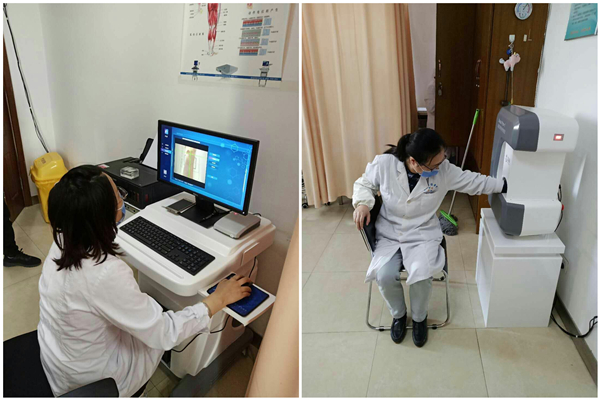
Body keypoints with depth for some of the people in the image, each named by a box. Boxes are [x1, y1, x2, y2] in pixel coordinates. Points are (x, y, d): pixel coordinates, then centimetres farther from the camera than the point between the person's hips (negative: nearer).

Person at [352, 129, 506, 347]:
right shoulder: (384, 164, -17)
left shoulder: (443, 170, -12)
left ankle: (419, 318, 9)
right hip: (389, 235, 0)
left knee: (422, 275, -26)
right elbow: (364, 183, 0)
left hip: (423, 236, 0)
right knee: (385, 276, -24)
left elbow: (474, 181, 2)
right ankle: (398, 314, 12)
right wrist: (362, 203, -18)